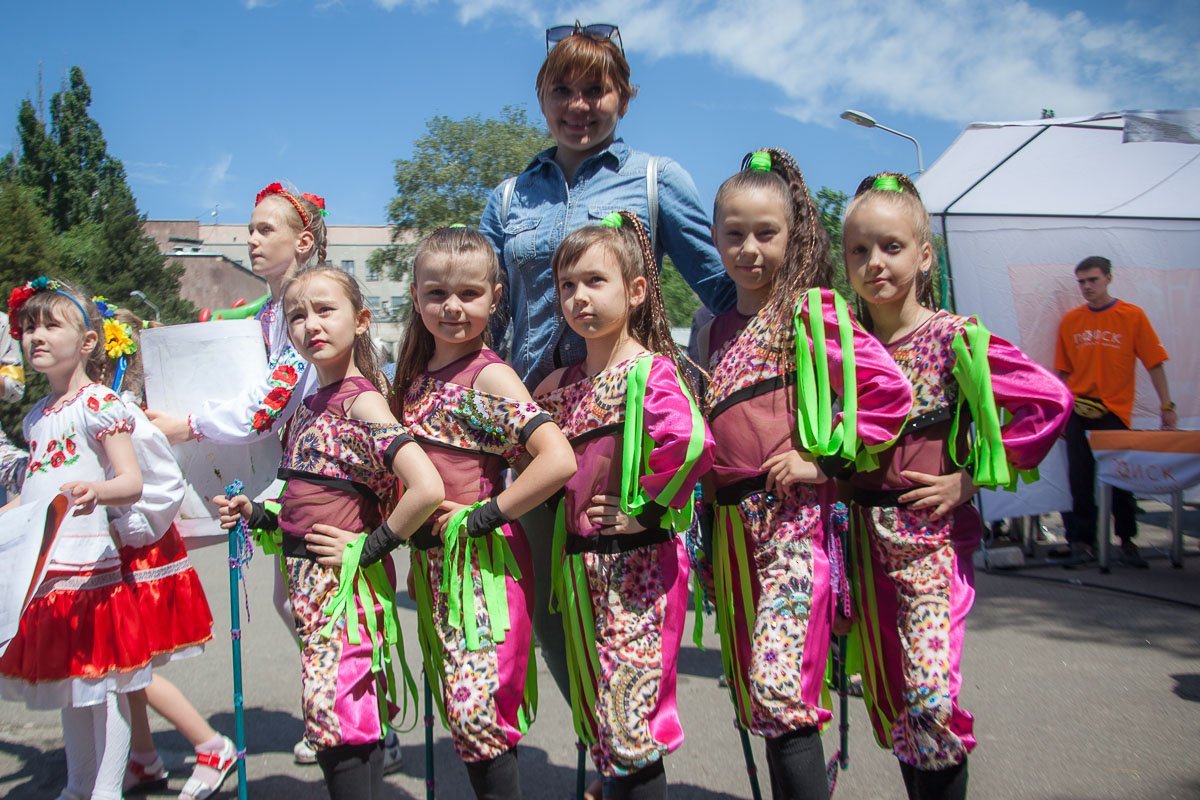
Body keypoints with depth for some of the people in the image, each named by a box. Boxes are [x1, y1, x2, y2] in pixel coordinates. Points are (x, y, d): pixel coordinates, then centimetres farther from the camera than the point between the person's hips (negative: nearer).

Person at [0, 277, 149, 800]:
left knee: (103, 680, 1)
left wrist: (96, 491, -36)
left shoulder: (98, 403, -9)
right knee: (67, 683, 17)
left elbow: (132, 482, -18)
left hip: (89, 563, -8)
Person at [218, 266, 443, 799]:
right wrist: (256, 514, 8)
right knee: (332, 722, 15)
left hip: (346, 580, -8)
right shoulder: (309, 404, 11)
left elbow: (426, 488, -29)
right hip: (307, 576, 8)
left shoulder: (361, 401, -15)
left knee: (338, 717, -3)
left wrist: (370, 548, -19)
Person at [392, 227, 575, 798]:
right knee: (458, 706, 15)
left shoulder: (489, 376, -14)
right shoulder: (416, 375, 8)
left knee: (476, 708, -5)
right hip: (432, 558, 7)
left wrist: (482, 516, -19)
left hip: (482, 559, -7)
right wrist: (419, 546, 7)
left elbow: (559, 460, -26)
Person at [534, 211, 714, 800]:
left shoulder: (649, 370, -12)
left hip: (635, 561, -7)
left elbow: (692, 442, -29)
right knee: (594, 706, 17)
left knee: (629, 712, -2)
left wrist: (645, 508, -19)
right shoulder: (565, 383, 10)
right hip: (580, 563, 8)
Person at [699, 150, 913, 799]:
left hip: (793, 515, -7)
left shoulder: (811, 310, -4)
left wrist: (822, 459, -14)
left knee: (779, 688, -12)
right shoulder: (714, 330, 15)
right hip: (731, 521, 7)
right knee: (750, 689, 14)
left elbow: (889, 390, -13)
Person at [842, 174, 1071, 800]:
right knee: (887, 696, 13)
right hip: (865, 533, 5)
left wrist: (972, 478, -13)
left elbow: (1050, 401, -14)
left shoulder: (953, 338, -9)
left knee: (930, 695, -12)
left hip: (932, 532, -5)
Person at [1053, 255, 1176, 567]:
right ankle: (1081, 540, 12)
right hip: (1077, 410, 2)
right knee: (1080, 479, 3)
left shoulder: (1133, 316, -1)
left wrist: (1166, 405, -5)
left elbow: (1154, 363, -1)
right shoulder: (1070, 321, 6)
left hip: (1115, 411, -2)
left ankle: (1127, 539, 20)